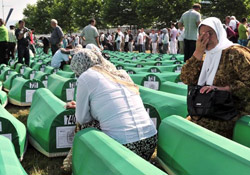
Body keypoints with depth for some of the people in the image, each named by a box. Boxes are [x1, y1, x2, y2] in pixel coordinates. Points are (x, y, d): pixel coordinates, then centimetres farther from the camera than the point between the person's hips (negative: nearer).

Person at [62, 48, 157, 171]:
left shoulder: (86, 77, 0)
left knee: (86, 126, 19)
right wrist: (79, 105, 38)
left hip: (123, 144, -5)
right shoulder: (121, 74, 17)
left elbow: (82, 119, 5)